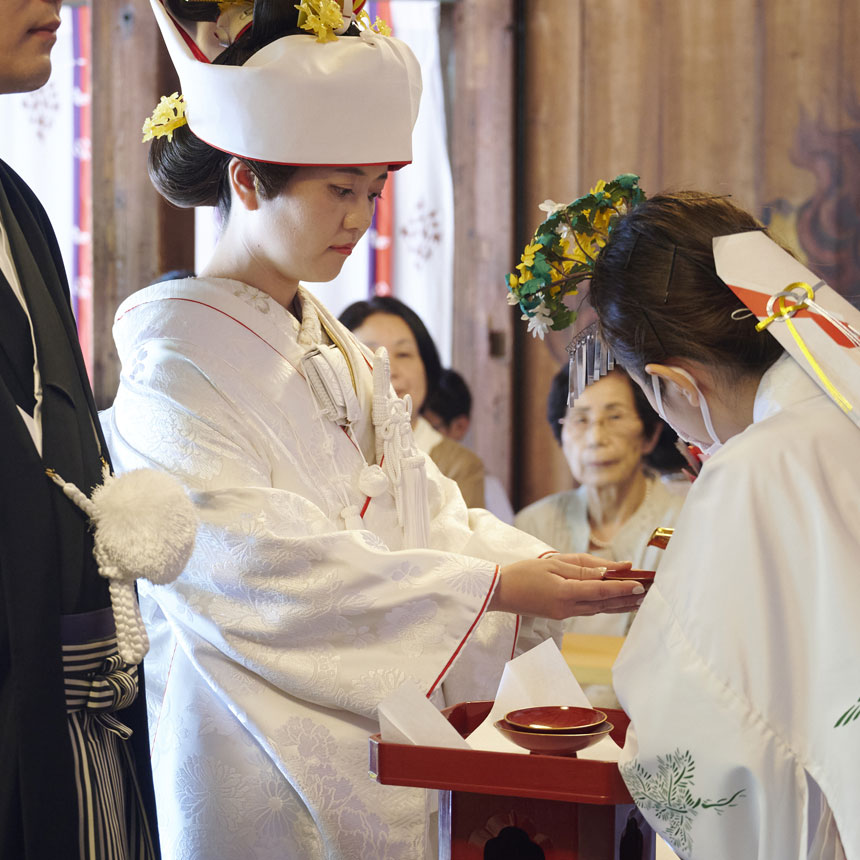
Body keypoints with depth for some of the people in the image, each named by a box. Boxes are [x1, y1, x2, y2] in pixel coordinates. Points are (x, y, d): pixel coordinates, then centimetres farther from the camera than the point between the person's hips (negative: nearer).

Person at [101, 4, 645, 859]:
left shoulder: (334, 351, 13)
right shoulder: (174, 359, -12)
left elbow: (421, 507, 9)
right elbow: (262, 557, -22)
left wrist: (554, 570, -9)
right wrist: (492, 587, -23)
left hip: (378, 736, 7)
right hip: (264, 749, -7)